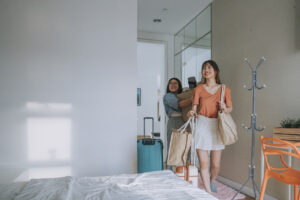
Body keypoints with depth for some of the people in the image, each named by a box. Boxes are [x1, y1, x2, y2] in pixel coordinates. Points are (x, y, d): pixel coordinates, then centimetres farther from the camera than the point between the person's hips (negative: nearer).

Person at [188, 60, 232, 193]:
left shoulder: (224, 89, 4)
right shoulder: (199, 89, 3)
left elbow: (230, 108, 11)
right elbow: (194, 108, 1)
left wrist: (224, 108, -11)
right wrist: (192, 113, -22)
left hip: (217, 127, 1)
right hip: (202, 126, -1)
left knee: (216, 164, 8)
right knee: (204, 163, -3)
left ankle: (212, 181, 41)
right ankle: (209, 192, 15)